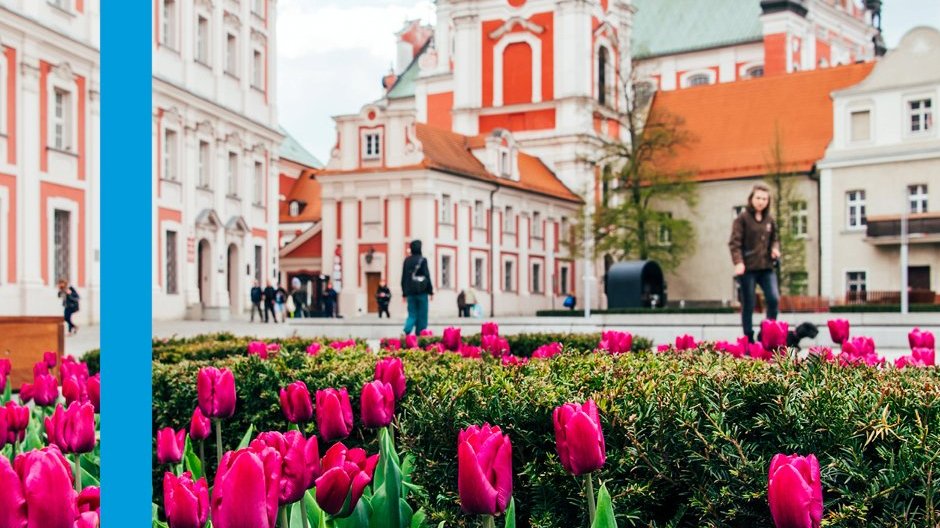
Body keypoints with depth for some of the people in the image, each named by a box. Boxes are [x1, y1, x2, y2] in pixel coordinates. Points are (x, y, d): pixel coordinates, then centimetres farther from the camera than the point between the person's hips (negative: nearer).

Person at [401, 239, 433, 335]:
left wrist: (404, 293, 16)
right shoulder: (422, 260, -7)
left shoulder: (406, 261, 6)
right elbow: (427, 276, -8)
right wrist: (431, 291, -1)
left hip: (410, 292, 4)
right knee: (422, 316, 5)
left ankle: (407, 331, -16)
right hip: (421, 291, -4)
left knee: (412, 315, 8)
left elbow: (403, 278, 10)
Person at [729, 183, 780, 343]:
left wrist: (775, 248, 3)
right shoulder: (742, 218, -3)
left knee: (774, 298, -10)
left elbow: (775, 238, 26)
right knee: (748, 305, 2)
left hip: (766, 267, 4)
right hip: (748, 268, -4)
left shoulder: (769, 220, 13)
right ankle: (749, 338, 11)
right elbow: (734, 243, -9)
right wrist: (738, 262, -23)